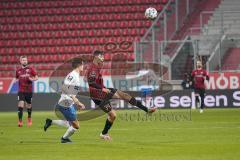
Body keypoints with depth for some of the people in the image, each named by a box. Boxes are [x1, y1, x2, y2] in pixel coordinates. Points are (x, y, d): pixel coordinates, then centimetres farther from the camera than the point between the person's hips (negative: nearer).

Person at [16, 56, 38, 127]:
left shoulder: (30, 69, -1)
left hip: (29, 91, 0)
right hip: (21, 91, 0)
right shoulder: (18, 70, 6)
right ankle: (20, 121, -11)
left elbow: (36, 77, 2)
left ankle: (29, 118, 38)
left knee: (29, 106, 12)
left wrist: (32, 79, -17)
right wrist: (17, 81, -1)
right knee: (20, 105, -15)